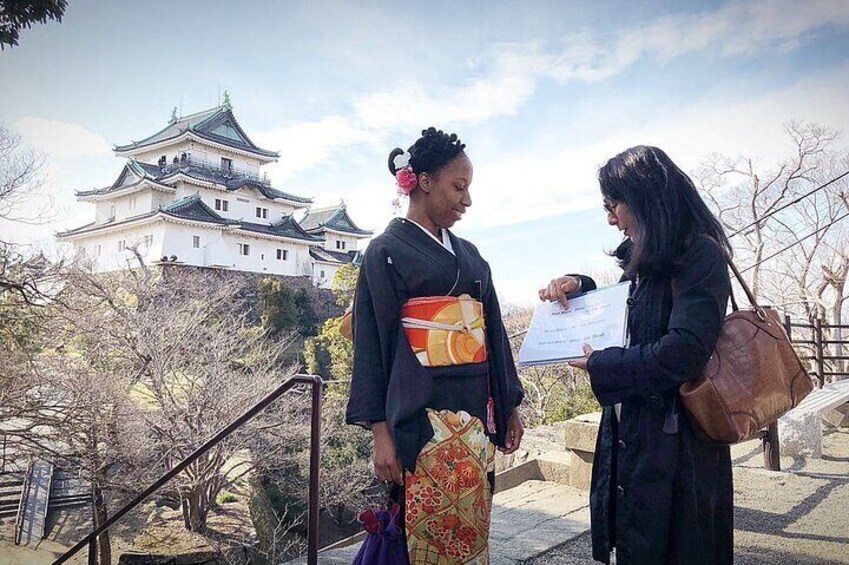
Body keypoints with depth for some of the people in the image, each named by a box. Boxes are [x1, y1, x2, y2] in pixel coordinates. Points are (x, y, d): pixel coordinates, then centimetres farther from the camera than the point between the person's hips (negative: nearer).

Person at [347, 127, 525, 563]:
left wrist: (510, 405, 16)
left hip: (478, 414, 6)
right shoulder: (387, 252, -3)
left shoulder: (468, 254, 16)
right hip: (427, 420, -6)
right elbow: (372, 342, -7)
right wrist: (381, 431, -11)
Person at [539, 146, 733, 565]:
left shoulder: (699, 254, -14)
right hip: (629, 433, 8)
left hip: (674, 446, -8)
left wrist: (600, 366, -14)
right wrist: (578, 286, 10)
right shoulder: (646, 260, 12)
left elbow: (684, 352, -25)